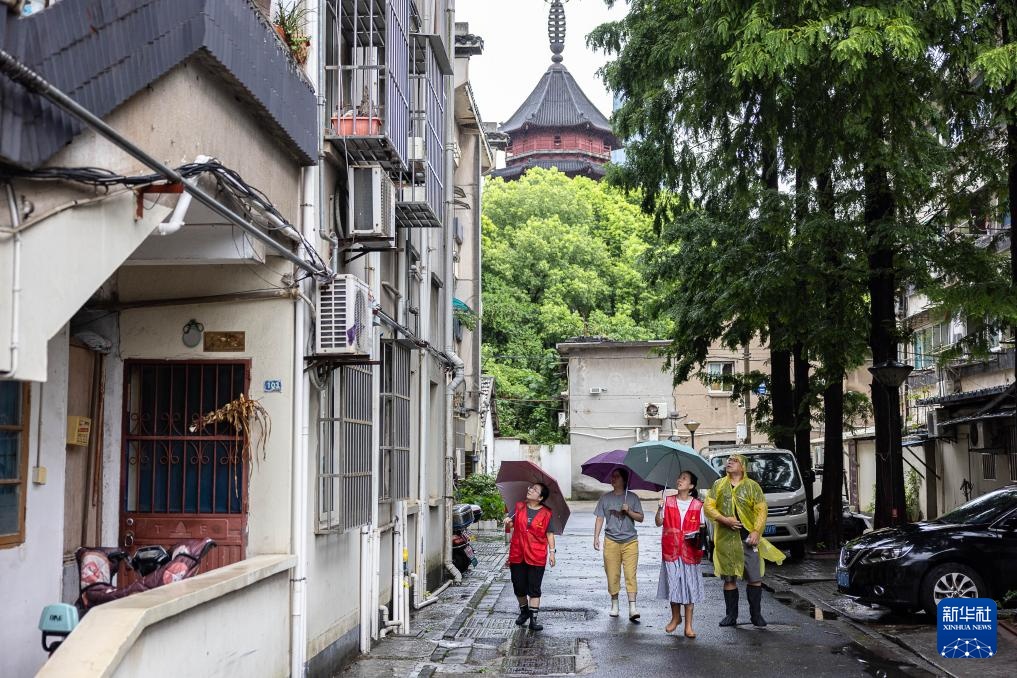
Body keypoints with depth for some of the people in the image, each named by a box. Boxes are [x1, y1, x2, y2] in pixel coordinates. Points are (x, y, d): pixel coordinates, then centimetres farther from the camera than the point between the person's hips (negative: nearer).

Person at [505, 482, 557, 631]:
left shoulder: (546, 513, -2)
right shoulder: (519, 507, 5)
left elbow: (549, 534, 2)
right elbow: (510, 526, 9)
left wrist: (552, 552, -2)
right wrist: (507, 522, -14)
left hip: (536, 557, -3)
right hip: (517, 555, 3)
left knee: (534, 588, -1)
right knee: (519, 586, 10)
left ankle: (533, 619, 3)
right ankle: (524, 611, 33)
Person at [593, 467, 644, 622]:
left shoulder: (632, 497, 5)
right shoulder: (605, 498, 9)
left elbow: (640, 518, 6)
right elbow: (599, 518, 9)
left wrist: (629, 511, -12)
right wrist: (596, 537, 0)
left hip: (630, 541, -1)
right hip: (611, 541, 1)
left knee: (630, 574, -9)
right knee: (612, 574, 2)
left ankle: (632, 608, -13)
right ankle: (614, 604, 17)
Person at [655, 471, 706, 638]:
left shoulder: (697, 505, 1)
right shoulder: (668, 502, 5)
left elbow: (702, 526, 7)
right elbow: (659, 523, 3)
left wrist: (698, 535, -12)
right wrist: (659, 509, -12)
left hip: (689, 551, -1)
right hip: (670, 550, 1)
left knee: (689, 586, 0)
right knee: (672, 584, 6)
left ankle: (688, 625, 6)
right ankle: (675, 618, 27)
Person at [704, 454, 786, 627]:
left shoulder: (752, 486, 7)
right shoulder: (718, 485, 11)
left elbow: (761, 509, 2)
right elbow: (709, 506, 5)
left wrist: (757, 531, -11)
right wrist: (724, 519, -11)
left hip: (748, 537, -1)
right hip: (726, 538, 1)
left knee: (755, 578, -2)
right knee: (729, 578, 4)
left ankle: (756, 614, 9)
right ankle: (731, 615, 13)